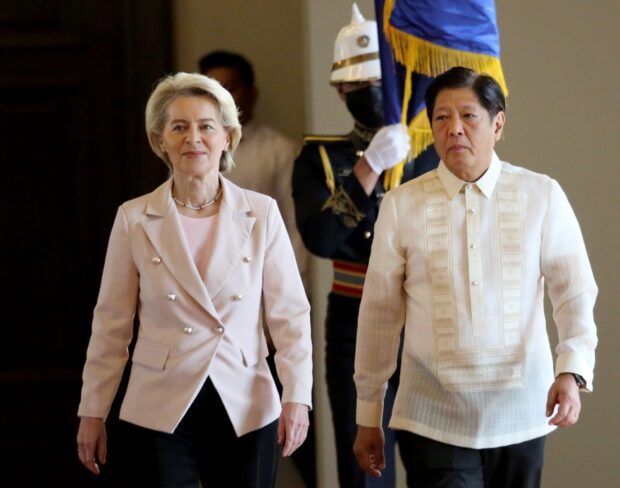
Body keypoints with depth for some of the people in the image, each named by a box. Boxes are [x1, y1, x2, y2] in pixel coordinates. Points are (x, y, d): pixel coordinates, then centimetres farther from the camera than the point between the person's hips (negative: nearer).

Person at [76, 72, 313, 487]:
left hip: (246, 411, 1)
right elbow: (111, 324, 6)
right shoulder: (134, 219, 2)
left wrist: (297, 397, -7)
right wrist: (93, 413, 6)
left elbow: (290, 313, 2)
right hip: (162, 411, 0)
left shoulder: (261, 213, 2)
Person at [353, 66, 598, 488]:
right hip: (433, 421, -1)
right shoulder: (402, 205, 0)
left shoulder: (541, 196, -1)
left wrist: (572, 372, -21)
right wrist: (368, 416, 7)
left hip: (520, 416, 1)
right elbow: (379, 313, 4)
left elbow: (575, 294, -3)